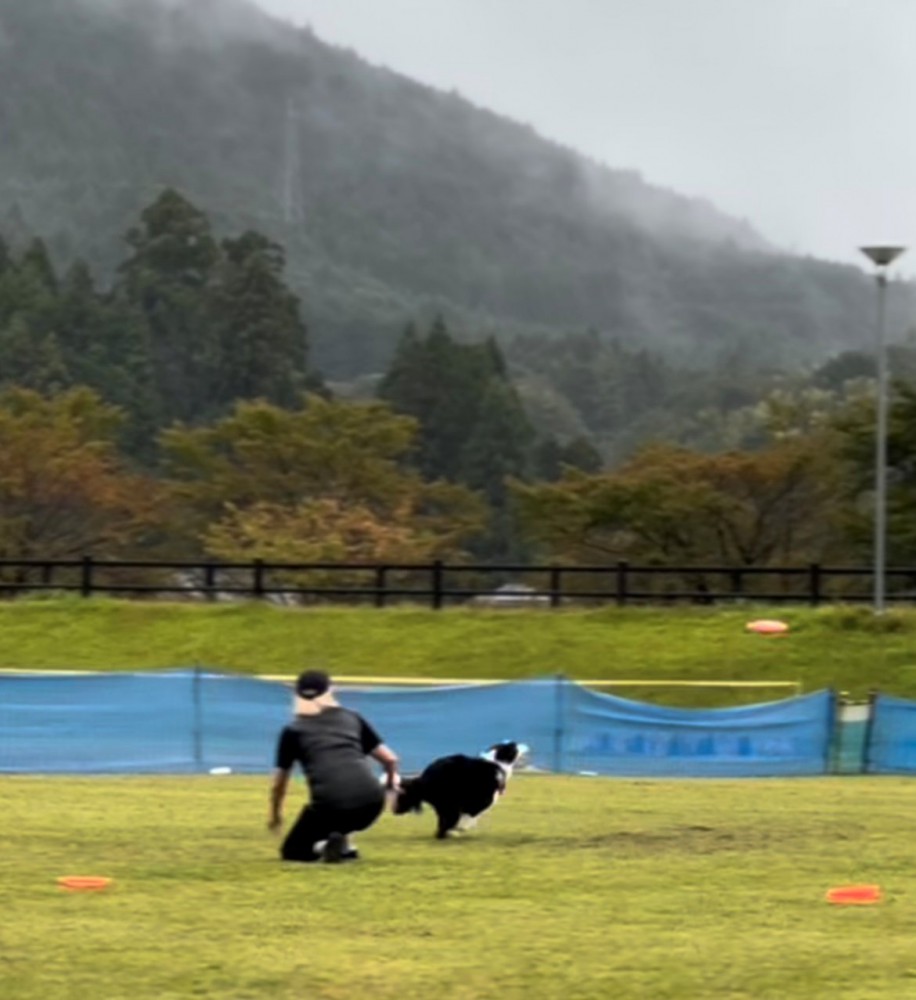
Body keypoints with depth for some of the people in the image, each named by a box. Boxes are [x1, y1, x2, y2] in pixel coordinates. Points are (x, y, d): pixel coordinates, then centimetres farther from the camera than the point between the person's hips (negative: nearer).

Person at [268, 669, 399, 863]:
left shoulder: (294, 730, 15)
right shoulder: (352, 718, 21)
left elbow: (279, 784, 23)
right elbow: (390, 759, 23)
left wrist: (275, 816, 41)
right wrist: (391, 781, 46)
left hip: (331, 807, -3)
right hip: (371, 803, 3)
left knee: (293, 852, 17)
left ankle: (323, 846, -11)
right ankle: (344, 846, 19)